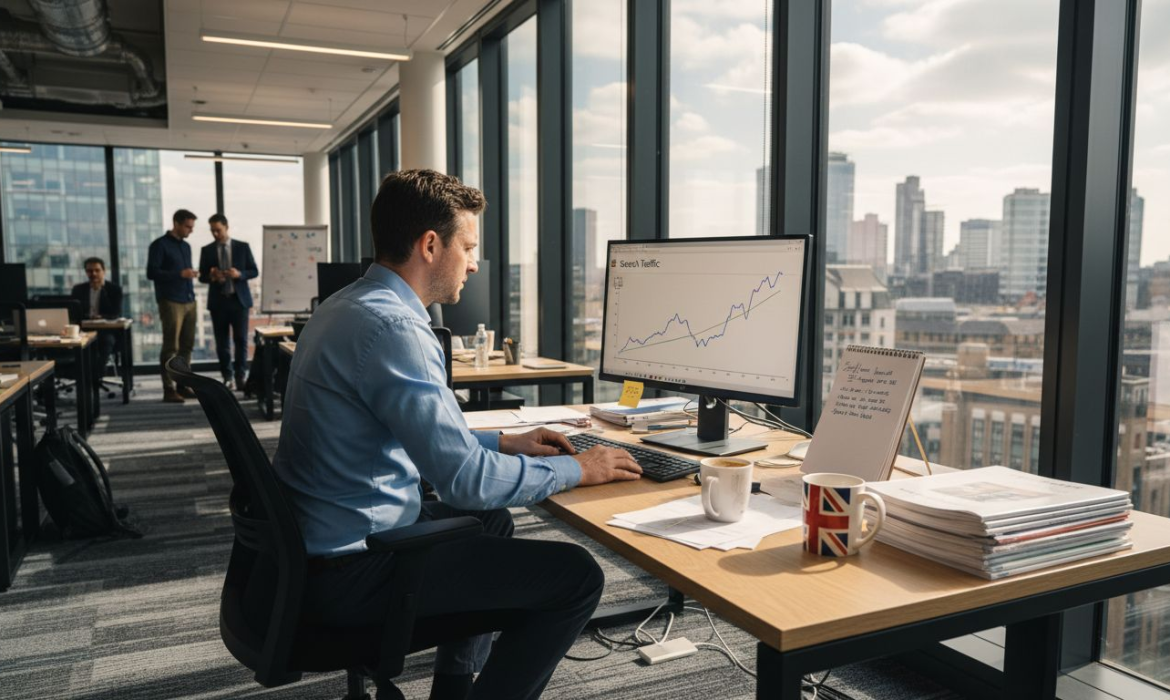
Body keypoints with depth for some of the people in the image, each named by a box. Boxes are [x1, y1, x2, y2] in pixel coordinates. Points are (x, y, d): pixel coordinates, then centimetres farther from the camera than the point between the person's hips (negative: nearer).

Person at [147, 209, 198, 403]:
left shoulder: (186, 246, 17)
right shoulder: (160, 245, -4)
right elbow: (151, 273, -11)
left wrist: (192, 274, 5)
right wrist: (180, 274, -17)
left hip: (189, 301, 7)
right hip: (170, 302, -7)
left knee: (187, 345, 7)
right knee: (171, 347, -7)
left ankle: (183, 385, 14)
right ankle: (169, 389, -3)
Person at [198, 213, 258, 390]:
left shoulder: (243, 247, 4)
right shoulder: (206, 250, 6)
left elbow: (254, 271, 4)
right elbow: (202, 276, 7)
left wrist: (240, 274, -15)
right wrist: (211, 276, -15)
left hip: (239, 299, -1)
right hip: (218, 301, 1)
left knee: (241, 340, -5)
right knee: (222, 342, 4)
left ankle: (241, 376, 1)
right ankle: (227, 377, 12)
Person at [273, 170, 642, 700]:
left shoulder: (346, 307, 8)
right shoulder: (392, 327, -24)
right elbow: (466, 480, -26)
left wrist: (503, 442, 15)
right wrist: (576, 469, -12)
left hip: (315, 544, 10)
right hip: (350, 573, -10)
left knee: (491, 522, 30)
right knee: (576, 576, -9)